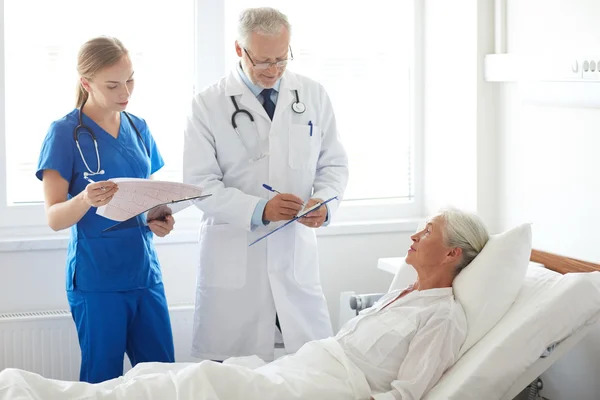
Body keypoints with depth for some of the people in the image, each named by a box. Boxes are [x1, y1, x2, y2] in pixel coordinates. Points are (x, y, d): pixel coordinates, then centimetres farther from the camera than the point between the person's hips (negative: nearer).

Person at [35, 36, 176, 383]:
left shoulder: (139, 128, 9)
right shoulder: (65, 133, -7)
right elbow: (55, 218, -10)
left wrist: (158, 219, -6)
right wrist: (85, 200, -31)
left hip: (145, 272, 5)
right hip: (96, 280, -5)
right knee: (103, 380, 3)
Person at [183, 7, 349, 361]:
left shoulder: (314, 96, 6)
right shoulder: (209, 105, -2)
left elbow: (334, 164, 11)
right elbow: (200, 183, -6)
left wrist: (325, 201, -11)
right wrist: (258, 209, -21)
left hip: (296, 255, 3)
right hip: (234, 260, -2)